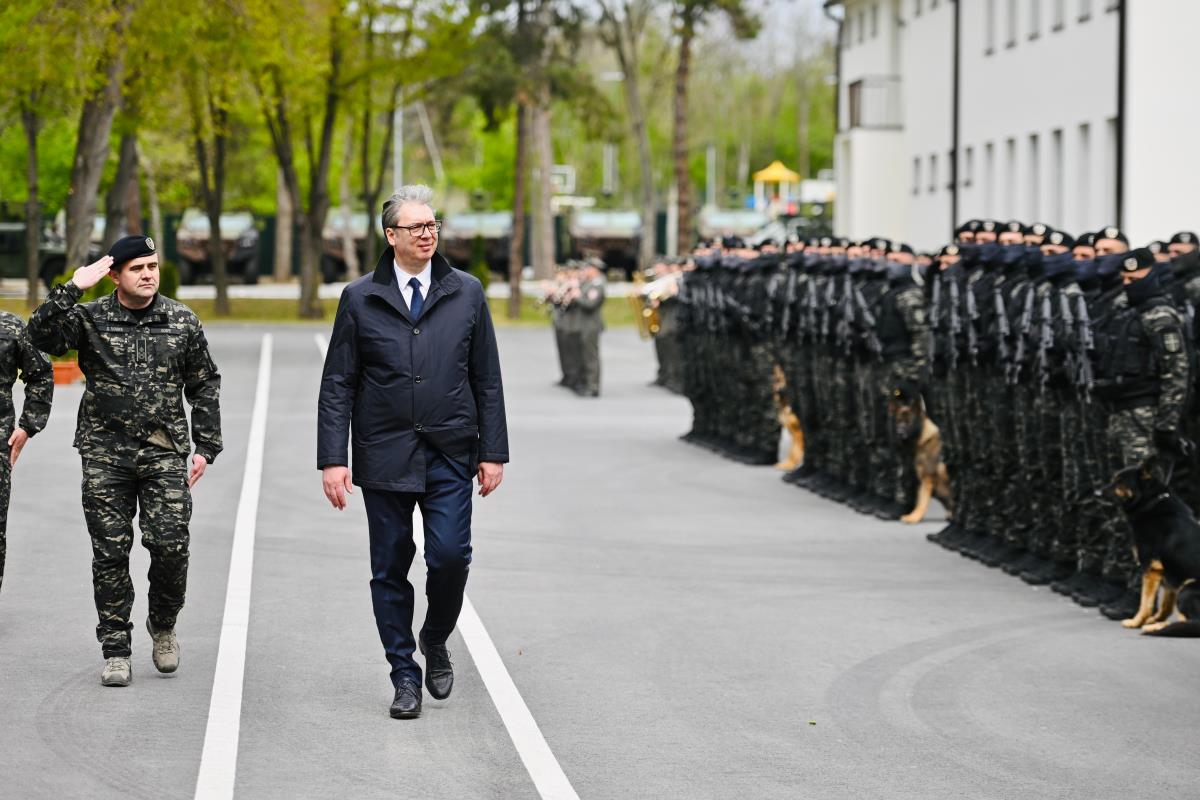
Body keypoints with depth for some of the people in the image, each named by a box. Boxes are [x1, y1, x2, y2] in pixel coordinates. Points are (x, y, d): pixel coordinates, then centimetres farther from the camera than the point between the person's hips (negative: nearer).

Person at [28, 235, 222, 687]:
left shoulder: (182, 322, 7)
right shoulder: (90, 319, 3)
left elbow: (204, 386, 13)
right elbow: (42, 336, -14)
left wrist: (207, 447, 7)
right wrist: (72, 290, -19)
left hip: (165, 452, 0)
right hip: (105, 453, 0)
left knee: (171, 545, -10)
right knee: (110, 553, 1)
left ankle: (163, 626, 18)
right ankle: (116, 652, 11)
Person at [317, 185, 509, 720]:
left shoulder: (466, 294, 6)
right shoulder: (360, 299, 2)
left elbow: (487, 380, 8)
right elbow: (337, 385, 2)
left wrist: (493, 452, 3)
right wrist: (332, 459, -5)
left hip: (450, 455, 0)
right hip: (384, 455, 0)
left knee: (450, 555, -11)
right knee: (390, 569, 3)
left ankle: (435, 641, 17)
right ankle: (404, 675, 15)